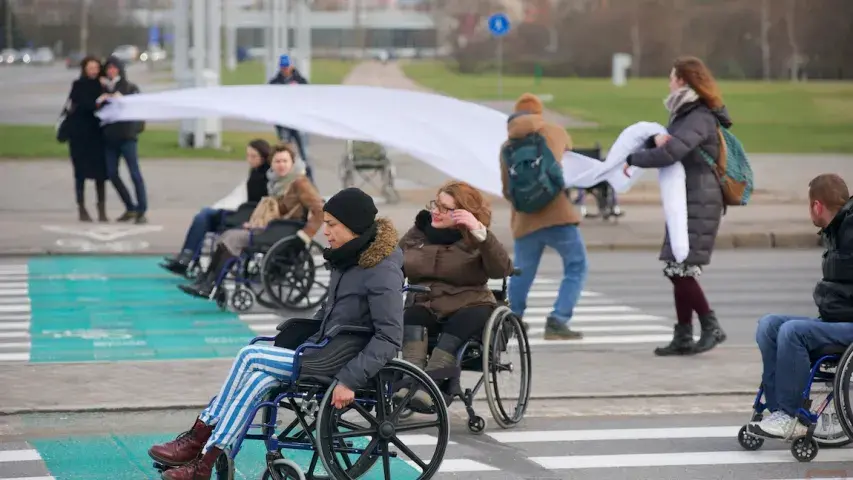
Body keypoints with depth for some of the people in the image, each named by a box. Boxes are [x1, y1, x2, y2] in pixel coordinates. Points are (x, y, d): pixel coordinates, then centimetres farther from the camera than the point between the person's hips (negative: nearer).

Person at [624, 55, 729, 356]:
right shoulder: (683, 114, 18)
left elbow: (668, 154, -25)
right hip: (686, 203, 10)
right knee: (679, 270, 9)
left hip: (699, 203, -10)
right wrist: (656, 138, -11)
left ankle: (712, 328, -8)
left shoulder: (700, 118, -14)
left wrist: (632, 159, -11)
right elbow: (664, 144, 13)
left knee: (679, 269, -13)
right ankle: (683, 338, 11)